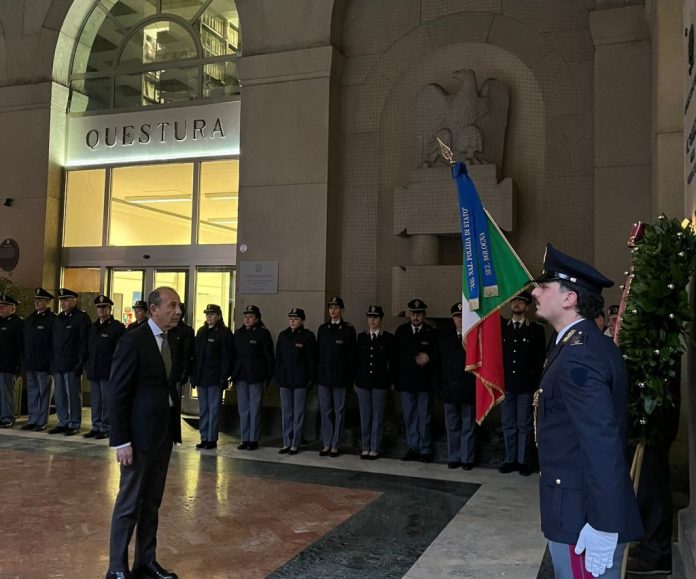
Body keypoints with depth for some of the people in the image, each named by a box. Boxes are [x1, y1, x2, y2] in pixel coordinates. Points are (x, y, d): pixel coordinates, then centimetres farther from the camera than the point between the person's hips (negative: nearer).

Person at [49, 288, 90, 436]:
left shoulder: (82, 318, -6)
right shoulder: (58, 319, 17)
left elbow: (85, 343, -11)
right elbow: (54, 342, 20)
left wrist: (81, 362, -15)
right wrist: (52, 362, 13)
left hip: (72, 365, -7)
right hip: (57, 365, 7)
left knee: (73, 396, -2)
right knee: (59, 396, 10)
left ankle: (74, 424, 6)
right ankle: (63, 423, 19)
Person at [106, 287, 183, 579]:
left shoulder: (172, 341, 8)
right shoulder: (132, 341, -14)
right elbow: (117, 394, -14)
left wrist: (175, 427, 4)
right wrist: (121, 441, -16)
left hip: (164, 432, 7)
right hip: (140, 434, -6)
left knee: (152, 502, 14)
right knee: (129, 502, 5)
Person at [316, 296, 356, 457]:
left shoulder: (348, 329, -1)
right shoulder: (322, 329, 10)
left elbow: (351, 355, -3)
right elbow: (318, 352, 11)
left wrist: (351, 376, -7)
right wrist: (316, 373, 6)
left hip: (340, 377, -3)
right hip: (323, 376, 4)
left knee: (338, 411, 3)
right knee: (325, 411, 8)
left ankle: (335, 445, 10)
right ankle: (326, 444, 16)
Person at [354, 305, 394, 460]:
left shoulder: (388, 338, 0)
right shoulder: (361, 337, 7)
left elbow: (392, 362, 1)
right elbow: (357, 359, 9)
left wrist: (392, 382, -2)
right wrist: (355, 381, 6)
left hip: (380, 381, -2)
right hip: (363, 380, 2)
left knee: (377, 416, 2)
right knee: (365, 415, 6)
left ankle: (375, 449, 10)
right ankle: (366, 448, 15)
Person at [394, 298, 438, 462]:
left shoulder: (432, 332, -2)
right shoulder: (401, 331, 6)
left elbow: (435, 355, 0)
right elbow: (396, 355, 6)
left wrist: (427, 359, -16)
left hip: (423, 381, -3)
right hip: (405, 381, 3)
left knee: (424, 417, 2)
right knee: (409, 417, 9)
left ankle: (425, 450, 11)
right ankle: (413, 448, 18)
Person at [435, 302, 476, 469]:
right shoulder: (444, 337, 8)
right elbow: (438, 364, 9)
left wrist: (478, 386, -12)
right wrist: (439, 386, 4)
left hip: (469, 391, -3)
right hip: (449, 390, 4)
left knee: (468, 426, 5)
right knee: (452, 426, 10)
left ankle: (467, 459, 13)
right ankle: (453, 457, 19)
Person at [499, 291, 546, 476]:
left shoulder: (536, 329, 1)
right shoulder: (501, 326, 7)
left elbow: (541, 360, 1)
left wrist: (538, 386, -4)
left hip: (526, 386, -2)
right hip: (505, 384, 2)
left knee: (524, 425, 6)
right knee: (508, 425, 9)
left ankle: (522, 461, 16)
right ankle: (510, 459, 19)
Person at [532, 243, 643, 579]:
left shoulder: (577, 355, -22)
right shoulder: (589, 344, 9)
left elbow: (602, 443, -27)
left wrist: (603, 525, -25)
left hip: (583, 513, -10)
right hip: (586, 504, 10)